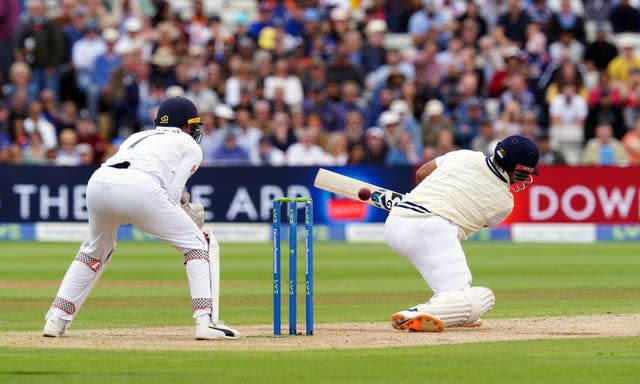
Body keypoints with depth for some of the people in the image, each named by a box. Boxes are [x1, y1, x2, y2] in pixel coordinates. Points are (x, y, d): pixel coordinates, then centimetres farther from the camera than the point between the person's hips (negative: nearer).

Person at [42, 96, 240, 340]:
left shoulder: (137, 137, 38)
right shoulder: (190, 146, 24)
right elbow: (171, 194, 9)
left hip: (98, 182, 6)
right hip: (139, 190, -5)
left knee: (97, 248, 33)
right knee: (197, 245, 11)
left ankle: (56, 320, 25)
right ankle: (205, 321, -2)